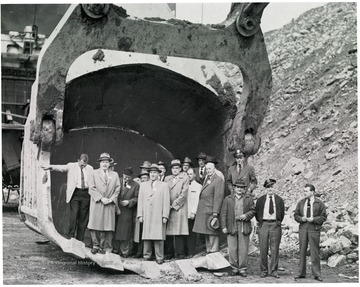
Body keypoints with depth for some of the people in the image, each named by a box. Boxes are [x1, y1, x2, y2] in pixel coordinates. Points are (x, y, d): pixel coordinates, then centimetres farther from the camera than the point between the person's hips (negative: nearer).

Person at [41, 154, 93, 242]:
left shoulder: (90, 168, 11)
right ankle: (71, 236, -4)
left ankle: (80, 240, 10)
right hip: (75, 193, -2)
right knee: (74, 213, -13)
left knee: (83, 217, 3)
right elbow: (61, 167, -10)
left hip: (86, 194, 2)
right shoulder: (71, 166, 3)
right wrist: (50, 167, -28)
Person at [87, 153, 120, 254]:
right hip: (96, 204, -1)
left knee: (108, 226, -3)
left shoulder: (115, 175, 15)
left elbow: (117, 189, 9)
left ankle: (106, 247, 2)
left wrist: (111, 199, -6)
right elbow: (92, 188, 0)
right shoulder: (94, 173, 9)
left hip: (110, 205, 1)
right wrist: (101, 198, -10)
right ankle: (96, 245, 8)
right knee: (95, 225, -2)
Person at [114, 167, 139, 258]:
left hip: (127, 212, -2)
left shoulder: (136, 185, 3)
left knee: (126, 232, -3)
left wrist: (129, 202, -14)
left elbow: (137, 198, 1)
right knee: (116, 232, 4)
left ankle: (125, 252, 3)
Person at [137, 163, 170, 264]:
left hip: (158, 216, -2)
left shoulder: (164, 185, 9)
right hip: (146, 216, 2)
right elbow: (140, 201, 12)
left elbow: (166, 202, 3)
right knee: (146, 237, 2)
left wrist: (165, 216, -5)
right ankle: (147, 256, 10)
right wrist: (140, 215, 3)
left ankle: (159, 257, 0)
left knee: (159, 237, -5)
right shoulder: (143, 185, 16)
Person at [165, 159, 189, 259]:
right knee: (168, 232, 0)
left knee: (179, 232, -7)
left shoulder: (185, 178, 6)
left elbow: (183, 194, -2)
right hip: (168, 208, 4)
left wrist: (174, 204, -7)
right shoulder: (167, 179, 18)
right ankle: (169, 253, 7)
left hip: (179, 208, -3)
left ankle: (180, 253, -4)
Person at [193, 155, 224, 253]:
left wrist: (215, 213, -19)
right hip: (203, 212, 9)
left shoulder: (218, 180, -9)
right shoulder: (207, 178, 17)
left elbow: (218, 197, -14)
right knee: (207, 234, 14)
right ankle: (208, 252, 23)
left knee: (212, 234, -8)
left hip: (211, 212, -9)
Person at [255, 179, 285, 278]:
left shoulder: (279, 200, 9)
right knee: (263, 249, 1)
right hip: (263, 224, 0)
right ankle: (264, 271, 8)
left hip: (275, 225, 0)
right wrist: (260, 221, 9)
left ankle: (273, 270, 9)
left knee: (275, 249, 1)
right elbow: (256, 212, 15)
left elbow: (282, 213, 15)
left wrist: (279, 222, 8)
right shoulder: (260, 200, 9)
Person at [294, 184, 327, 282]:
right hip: (303, 228, 3)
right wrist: (301, 218, -7)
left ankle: (316, 274, 4)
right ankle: (302, 273, 11)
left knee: (315, 252, -2)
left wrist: (313, 219, -13)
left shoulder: (319, 203, 2)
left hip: (314, 229, -3)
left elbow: (323, 217, 0)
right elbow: (296, 215, 13)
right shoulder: (301, 203, 11)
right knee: (302, 251, 4)